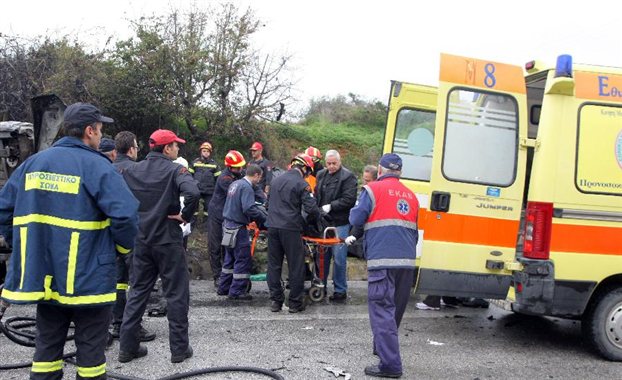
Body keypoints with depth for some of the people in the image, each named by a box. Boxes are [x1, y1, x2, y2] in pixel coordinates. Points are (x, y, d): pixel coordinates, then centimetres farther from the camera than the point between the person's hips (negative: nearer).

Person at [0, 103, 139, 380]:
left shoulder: (33, 163, 6)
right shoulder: (96, 166, -12)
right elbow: (126, 214, -22)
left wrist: (25, 247, 16)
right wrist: (122, 247, -4)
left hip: (43, 274, 6)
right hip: (88, 277, -5)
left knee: (47, 346, 18)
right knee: (90, 348, 8)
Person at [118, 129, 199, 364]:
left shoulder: (132, 171, 5)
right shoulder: (175, 170, -11)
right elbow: (193, 193, -30)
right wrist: (185, 216, -15)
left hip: (141, 240, 5)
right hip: (168, 240, -5)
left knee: (137, 291, 15)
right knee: (176, 294, 5)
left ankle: (128, 347, 19)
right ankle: (179, 348, 12)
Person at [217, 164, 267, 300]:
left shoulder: (235, 184, 11)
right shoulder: (246, 187, -17)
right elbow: (249, 209, -29)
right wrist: (264, 217, -19)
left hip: (228, 225, 10)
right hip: (238, 228, -10)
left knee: (230, 258, 19)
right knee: (243, 260, -1)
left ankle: (223, 287, 26)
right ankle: (237, 291, 4)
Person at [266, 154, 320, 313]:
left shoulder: (276, 180, 14)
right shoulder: (302, 184, -7)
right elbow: (312, 209, -13)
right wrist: (307, 221, 7)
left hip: (272, 227, 6)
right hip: (291, 228, -6)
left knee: (274, 264, 12)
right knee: (296, 266, 4)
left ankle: (275, 300, 16)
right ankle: (295, 303, 9)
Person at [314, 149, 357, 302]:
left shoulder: (348, 177, -7)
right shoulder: (321, 175, 15)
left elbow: (349, 200, -15)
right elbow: (316, 195, 21)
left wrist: (330, 206, -16)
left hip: (340, 223, -6)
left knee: (339, 258, -3)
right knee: (322, 256, 13)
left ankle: (340, 291, 9)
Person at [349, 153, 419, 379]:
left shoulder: (373, 189, -1)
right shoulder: (410, 195, 16)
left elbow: (356, 219, -3)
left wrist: (355, 211, 18)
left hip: (382, 260, -6)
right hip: (407, 261, 6)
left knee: (382, 310, -5)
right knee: (395, 308, 18)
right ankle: (383, 348, 35)